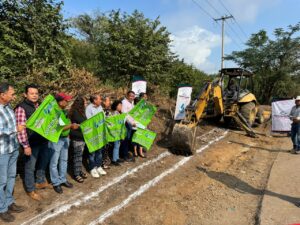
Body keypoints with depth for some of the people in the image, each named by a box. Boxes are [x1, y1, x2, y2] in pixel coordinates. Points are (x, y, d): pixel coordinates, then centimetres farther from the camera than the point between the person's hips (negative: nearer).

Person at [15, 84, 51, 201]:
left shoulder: (39, 105, 8)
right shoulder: (21, 108, -15)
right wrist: (26, 146, -19)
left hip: (43, 141, 7)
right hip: (32, 143, -7)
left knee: (43, 162, 21)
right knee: (30, 167, 8)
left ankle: (40, 182, 43)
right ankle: (30, 190, 26)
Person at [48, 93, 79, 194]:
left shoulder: (64, 111, 5)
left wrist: (72, 125, 2)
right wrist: (71, 126, -29)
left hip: (65, 138, 9)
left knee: (64, 160, 18)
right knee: (54, 162, 7)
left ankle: (63, 179, 33)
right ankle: (56, 183, 21)